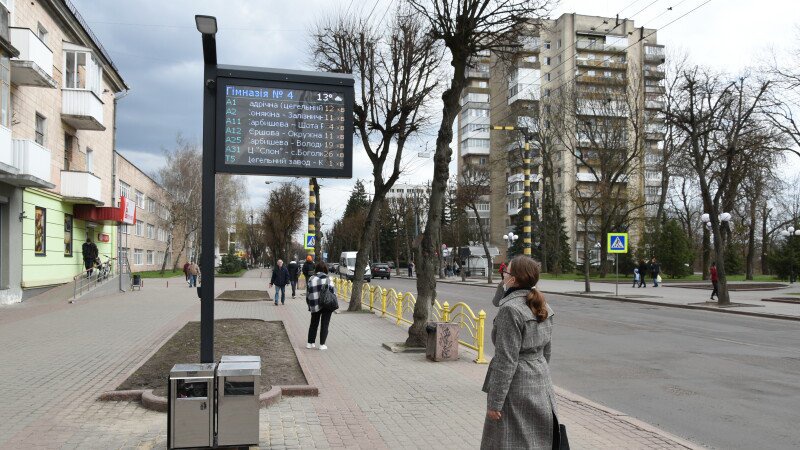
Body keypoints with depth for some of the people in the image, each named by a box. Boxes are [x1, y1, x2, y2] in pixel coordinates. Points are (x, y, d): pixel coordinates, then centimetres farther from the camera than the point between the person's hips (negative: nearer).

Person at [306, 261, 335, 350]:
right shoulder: (327, 279, -8)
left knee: (313, 324, 18)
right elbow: (333, 291, -8)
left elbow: (307, 294, 6)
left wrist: (310, 305, 14)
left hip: (314, 306, 3)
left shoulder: (311, 279, 2)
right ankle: (322, 345, 4)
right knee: (324, 325, 5)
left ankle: (310, 343, 23)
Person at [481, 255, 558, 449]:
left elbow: (506, 361, -21)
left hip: (517, 389, -8)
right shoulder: (542, 306, 7)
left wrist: (494, 402, -17)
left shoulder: (510, 310, -20)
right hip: (542, 387, 9)